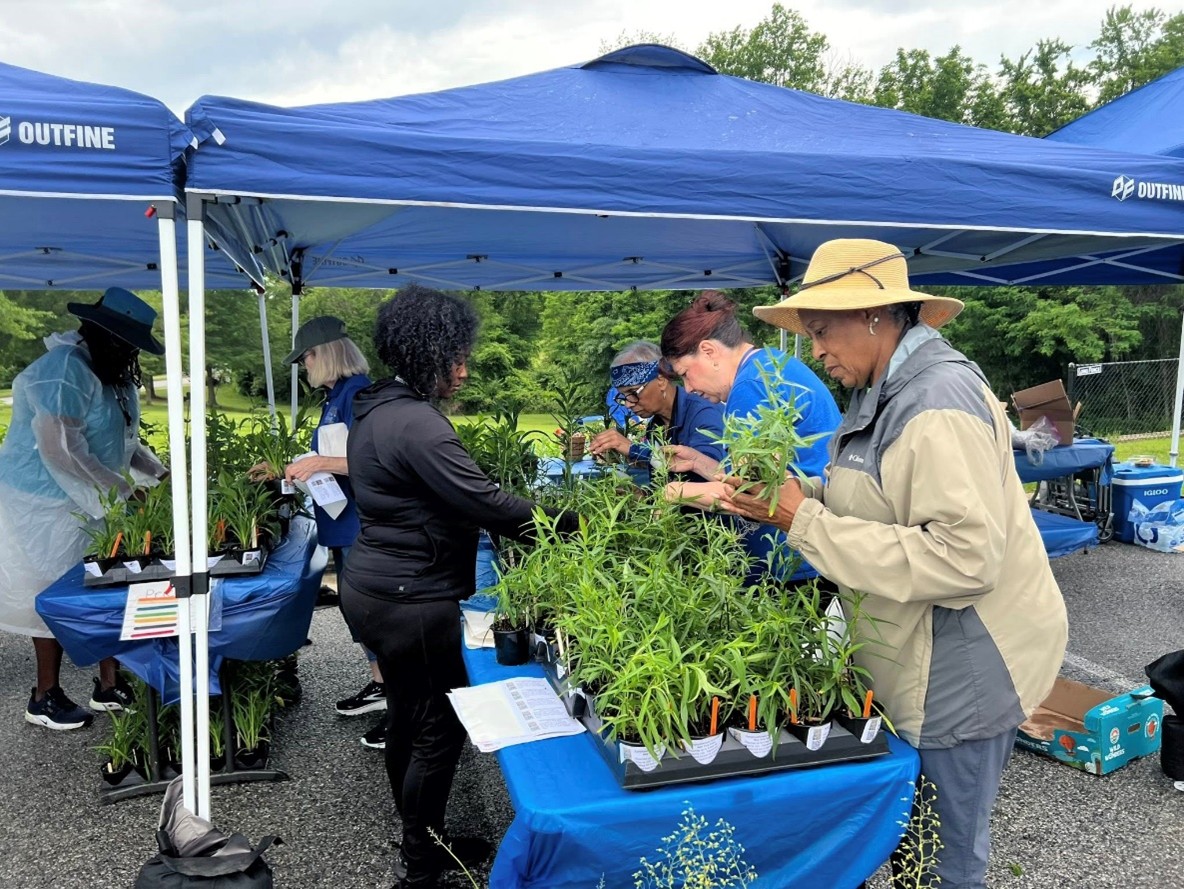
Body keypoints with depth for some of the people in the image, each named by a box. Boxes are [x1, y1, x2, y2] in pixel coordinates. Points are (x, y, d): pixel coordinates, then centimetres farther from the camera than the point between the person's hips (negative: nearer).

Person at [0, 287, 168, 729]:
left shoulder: (115, 376, 8)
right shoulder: (63, 370, -21)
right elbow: (60, 449, -27)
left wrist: (159, 473, 3)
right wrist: (122, 494, -23)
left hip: (93, 504, 8)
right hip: (49, 505, -8)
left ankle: (109, 684, 21)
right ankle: (45, 697, 18)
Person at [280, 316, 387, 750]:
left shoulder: (359, 393, -18)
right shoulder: (336, 396, 13)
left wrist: (319, 463, -28)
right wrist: (291, 468, 21)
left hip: (363, 527, -10)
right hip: (344, 525, 10)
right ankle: (380, 685, 34)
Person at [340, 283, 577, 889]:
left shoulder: (377, 409, 9)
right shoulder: (415, 423, -23)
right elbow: (486, 504, -26)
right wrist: (570, 521, -16)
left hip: (375, 588, 10)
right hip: (409, 601, -10)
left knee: (409, 720, 21)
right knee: (440, 727, 5)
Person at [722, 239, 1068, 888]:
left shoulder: (940, 402, -22)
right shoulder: (887, 393, 9)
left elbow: (964, 557, -29)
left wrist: (807, 522, -26)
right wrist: (795, 499, -1)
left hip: (961, 671, -9)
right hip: (913, 658, 9)